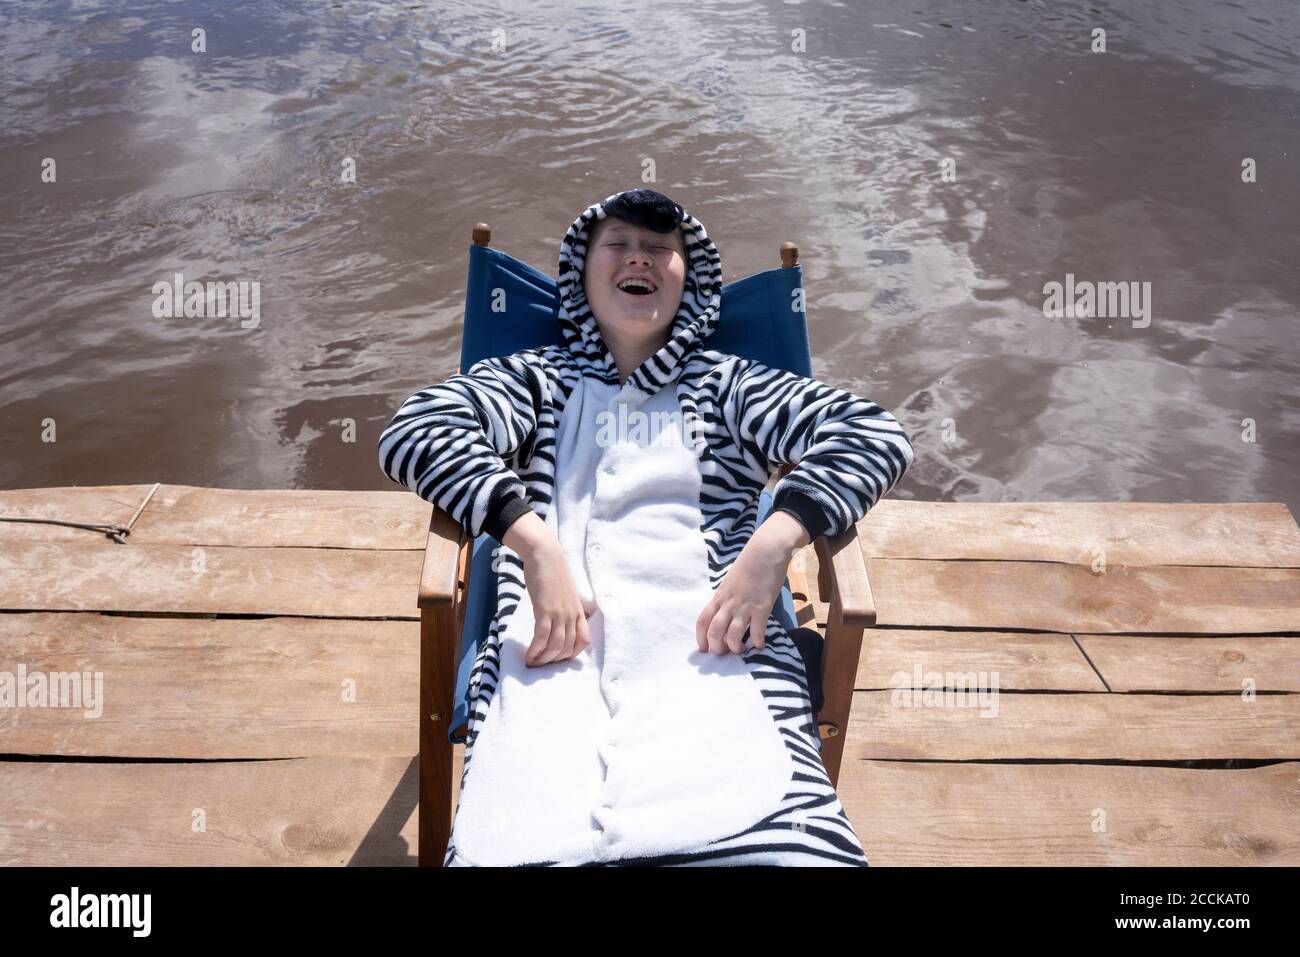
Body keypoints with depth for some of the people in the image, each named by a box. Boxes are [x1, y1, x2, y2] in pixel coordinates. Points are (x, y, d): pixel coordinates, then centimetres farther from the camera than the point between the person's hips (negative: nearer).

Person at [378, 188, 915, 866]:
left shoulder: (727, 385, 25)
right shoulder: (538, 379, 25)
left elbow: (875, 433, 13)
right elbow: (412, 432, 7)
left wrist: (773, 544, -5)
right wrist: (534, 542, -10)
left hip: (711, 650, 0)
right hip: (558, 654, 0)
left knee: (799, 844, -31)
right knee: (512, 842, -32)